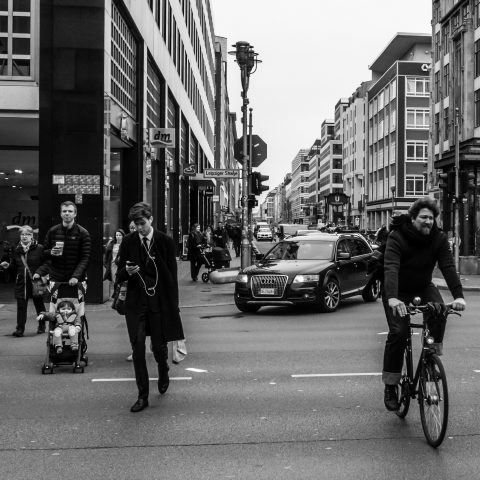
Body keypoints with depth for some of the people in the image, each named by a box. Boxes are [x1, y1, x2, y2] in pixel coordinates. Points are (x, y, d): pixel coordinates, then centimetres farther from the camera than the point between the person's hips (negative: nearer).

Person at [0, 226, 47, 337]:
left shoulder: (39, 248, -4)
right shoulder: (17, 250, 9)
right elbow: (15, 267, 16)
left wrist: (39, 273, -15)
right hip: (21, 283, 3)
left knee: (39, 304, 11)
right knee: (21, 306, -2)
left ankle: (41, 326, 26)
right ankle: (20, 328, 1)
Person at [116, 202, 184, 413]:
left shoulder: (165, 242, -1)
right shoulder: (128, 242, 4)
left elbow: (172, 275, 1)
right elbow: (119, 275, 9)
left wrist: (173, 306, -2)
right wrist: (127, 271, -15)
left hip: (159, 301, -1)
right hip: (136, 302, 1)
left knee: (159, 346, 5)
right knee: (137, 348, -3)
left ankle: (163, 375, 39)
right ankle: (142, 396, 7)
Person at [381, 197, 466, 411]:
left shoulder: (438, 238, -12)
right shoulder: (397, 237, -24)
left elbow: (448, 267, -22)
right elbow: (391, 268, -37)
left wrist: (458, 296, -37)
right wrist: (392, 298, -53)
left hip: (423, 287, 4)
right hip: (398, 291, -3)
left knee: (439, 312, -27)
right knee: (397, 332, -18)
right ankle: (390, 386, -6)